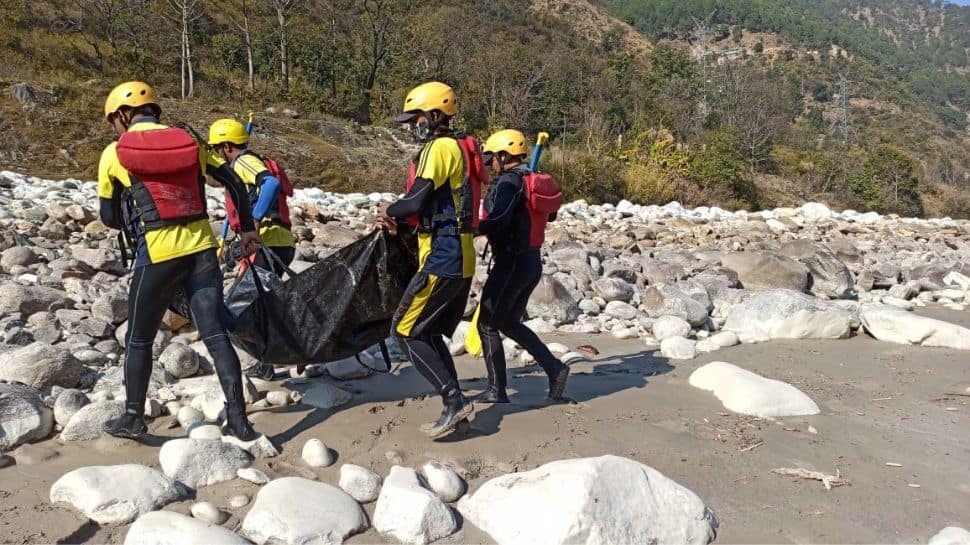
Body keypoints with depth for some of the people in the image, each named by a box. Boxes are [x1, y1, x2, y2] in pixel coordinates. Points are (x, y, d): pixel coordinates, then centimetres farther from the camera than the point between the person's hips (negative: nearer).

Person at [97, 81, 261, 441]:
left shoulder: (114, 153, 2)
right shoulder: (189, 141, 9)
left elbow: (109, 217, 9)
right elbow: (235, 184, 9)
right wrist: (247, 229, 19)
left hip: (157, 254, -3)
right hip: (202, 249, 3)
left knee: (138, 340, 15)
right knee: (216, 336, 4)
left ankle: (133, 418, 24)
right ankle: (239, 421, 5)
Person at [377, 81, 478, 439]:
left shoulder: (440, 147, -11)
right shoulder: (453, 148, 19)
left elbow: (416, 201, -20)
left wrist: (390, 210, 0)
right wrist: (400, 219, 9)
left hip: (443, 258, -10)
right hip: (458, 257, 10)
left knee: (406, 331, -3)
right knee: (429, 334, 15)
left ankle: (454, 400, -5)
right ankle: (455, 406, 17)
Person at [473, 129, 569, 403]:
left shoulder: (508, 183, -15)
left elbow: (496, 222, -30)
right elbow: (548, 213, 21)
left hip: (512, 263, -9)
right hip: (532, 261, 9)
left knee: (487, 325, 3)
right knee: (509, 323, 19)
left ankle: (497, 391, 8)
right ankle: (554, 368, 12)